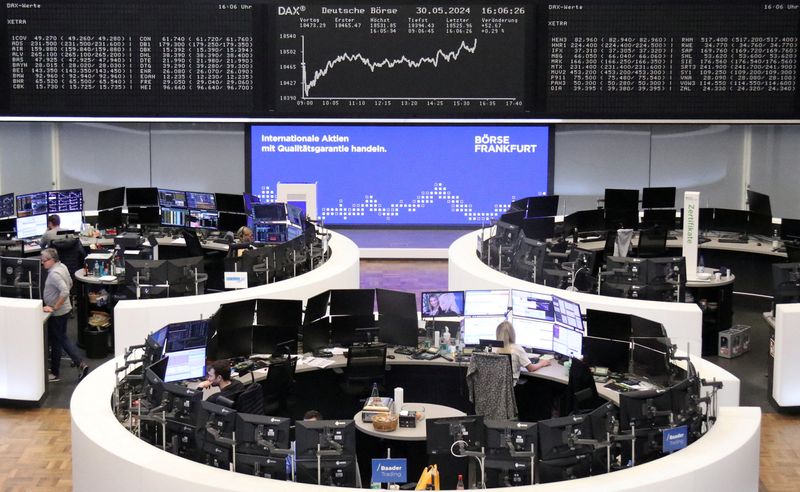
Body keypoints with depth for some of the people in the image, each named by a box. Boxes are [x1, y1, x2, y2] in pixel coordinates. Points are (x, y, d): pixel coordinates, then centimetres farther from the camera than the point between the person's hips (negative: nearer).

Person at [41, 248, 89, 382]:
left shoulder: (54, 274, -25)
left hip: (57, 314, -10)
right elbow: (70, 284, 19)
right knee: (62, 338, 20)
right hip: (65, 309, 10)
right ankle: (80, 364, 19)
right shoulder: (62, 267, 5)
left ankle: (55, 373, 14)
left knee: (55, 341, 4)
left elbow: (65, 291, -35)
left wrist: (54, 307, -29)